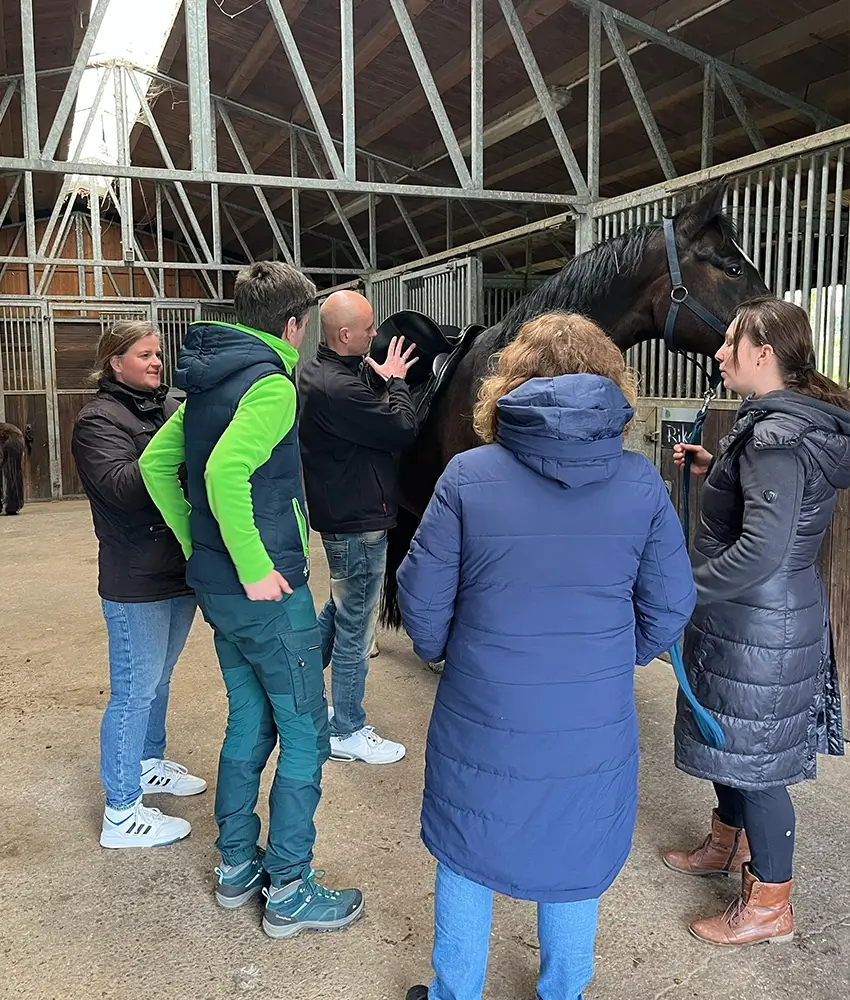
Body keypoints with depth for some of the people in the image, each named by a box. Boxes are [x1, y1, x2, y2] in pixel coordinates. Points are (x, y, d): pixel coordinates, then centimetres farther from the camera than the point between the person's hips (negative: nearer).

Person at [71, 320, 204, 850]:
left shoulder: (173, 408, 10)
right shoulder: (99, 419, -11)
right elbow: (121, 486, -25)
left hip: (180, 570, 7)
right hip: (137, 582, -7)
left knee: (157, 680, 22)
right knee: (135, 691, 0)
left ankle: (148, 763, 42)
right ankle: (121, 813, 12)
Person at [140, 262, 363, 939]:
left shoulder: (209, 378, 11)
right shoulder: (272, 383, -16)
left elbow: (156, 463, 15)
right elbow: (225, 471, -31)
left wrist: (197, 548, 15)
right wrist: (257, 570, -24)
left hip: (218, 588, 9)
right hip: (268, 592, -9)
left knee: (249, 722, 20)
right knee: (305, 734, 4)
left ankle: (237, 867, 32)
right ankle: (289, 891, 16)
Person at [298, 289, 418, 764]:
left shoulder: (315, 373, 7)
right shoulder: (339, 388, -27)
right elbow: (404, 429, -22)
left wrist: (382, 380, 1)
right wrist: (396, 382, -7)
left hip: (337, 514, 10)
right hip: (359, 522, -10)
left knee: (339, 610, 26)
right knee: (355, 628, 3)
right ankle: (348, 732, 18)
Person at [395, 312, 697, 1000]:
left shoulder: (468, 475, -13)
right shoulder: (641, 482, -8)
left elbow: (422, 598, -9)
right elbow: (670, 607, -2)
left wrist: (442, 652, 12)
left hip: (483, 722, -1)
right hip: (596, 729, 2)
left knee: (466, 861, 22)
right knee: (574, 867, 24)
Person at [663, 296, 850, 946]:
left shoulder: (776, 435, -26)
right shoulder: (796, 420, 6)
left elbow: (763, 549, -34)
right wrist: (716, 469, 11)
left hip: (759, 624, -10)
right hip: (764, 615, 10)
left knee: (755, 756, 5)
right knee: (734, 737, 25)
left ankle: (771, 906, 24)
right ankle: (728, 843, 47)